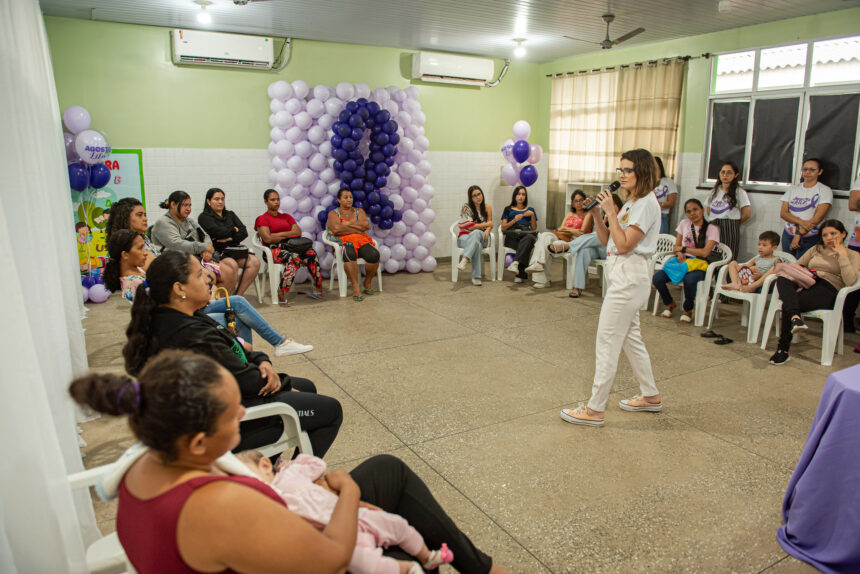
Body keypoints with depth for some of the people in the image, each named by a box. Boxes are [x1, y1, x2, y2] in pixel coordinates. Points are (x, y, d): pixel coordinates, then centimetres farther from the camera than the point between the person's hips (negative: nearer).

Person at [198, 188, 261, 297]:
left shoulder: (230, 214, 21)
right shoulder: (204, 217, 4)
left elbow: (244, 232, 8)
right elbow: (219, 232, -13)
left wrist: (230, 238, -10)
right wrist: (234, 230, 4)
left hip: (233, 250, 5)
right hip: (217, 252, -5)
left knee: (254, 262, -21)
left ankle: (238, 295, -18)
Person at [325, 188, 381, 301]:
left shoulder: (359, 211, 22)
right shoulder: (333, 213, 13)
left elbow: (366, 225, 2)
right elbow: (336, 229, -9)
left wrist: (347, 223, -2)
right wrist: (358, 229, -5)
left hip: (361, 241, 3)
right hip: (343, 242, -3)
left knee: (374, 255, -30)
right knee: (349, 254, -41)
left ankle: (367, 282, -5)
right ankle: (355, 288, -36)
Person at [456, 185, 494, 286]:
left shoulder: (487, 208, 11)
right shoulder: (466, 208, -2)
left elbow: (490, 225, 7)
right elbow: (470, 226, -9)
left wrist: (487, 231, -18)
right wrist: (486, 224, -2)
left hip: (481, 237, 2)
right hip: (465, 237, -2)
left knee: (476, 233, -37)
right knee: (477, 244, -39)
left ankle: (465, 260, -54)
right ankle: (476, 277, -48)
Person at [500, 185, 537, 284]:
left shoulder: (530, 210, 31)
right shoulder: (508, 210, 26)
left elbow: (534, 228, 21)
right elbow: (503, 228, 14)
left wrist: (532, 215, 7)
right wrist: (514, 220, -1)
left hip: (527, 234, 1)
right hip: (512, 236, -1)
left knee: (529, 238, -41)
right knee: (526, 246, -37)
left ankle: (516, 263, -56)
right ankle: (521, 274, -44)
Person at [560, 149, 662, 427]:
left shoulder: (647, 203, -13)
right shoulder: (630, 203, 16)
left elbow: (624, 245, -19)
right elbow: (607, 240, 13)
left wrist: (611, 212, -17)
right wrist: (595, 214, 1)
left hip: (629, 276, -10)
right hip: (621, 275, 10)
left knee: (607, 341, -6)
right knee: (631, 337, 18)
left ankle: (595, 409, 2)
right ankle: (651, 396, 33)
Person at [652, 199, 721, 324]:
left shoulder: (712, 229, 0)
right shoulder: (684, 224, 13)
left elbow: (705, 252, -9)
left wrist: (684, 249, -4)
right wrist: (679, 254, -10)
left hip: (699, 264, -4)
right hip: (682, 261, 4)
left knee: (690, 280, -39)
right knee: (657, 278, -23)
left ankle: (688, 310, -9)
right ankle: (669, 304, 7)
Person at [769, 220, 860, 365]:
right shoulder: (816, 250, 27)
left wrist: (842, 256, -6)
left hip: (827, 291, -4)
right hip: (807, 285, 4)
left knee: (787, 305, -33)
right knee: (782, 279, -33)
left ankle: (783, 350, -29)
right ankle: (795, 317, -52)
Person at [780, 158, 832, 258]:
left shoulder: (824, 190, 0)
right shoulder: (793, 189, 11)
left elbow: (818, 217, -10)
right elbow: (783, 213, 1)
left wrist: (799, 234, -15)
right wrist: (801, 222, -16)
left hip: (809, 238, -4)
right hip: (788, 235, 4)